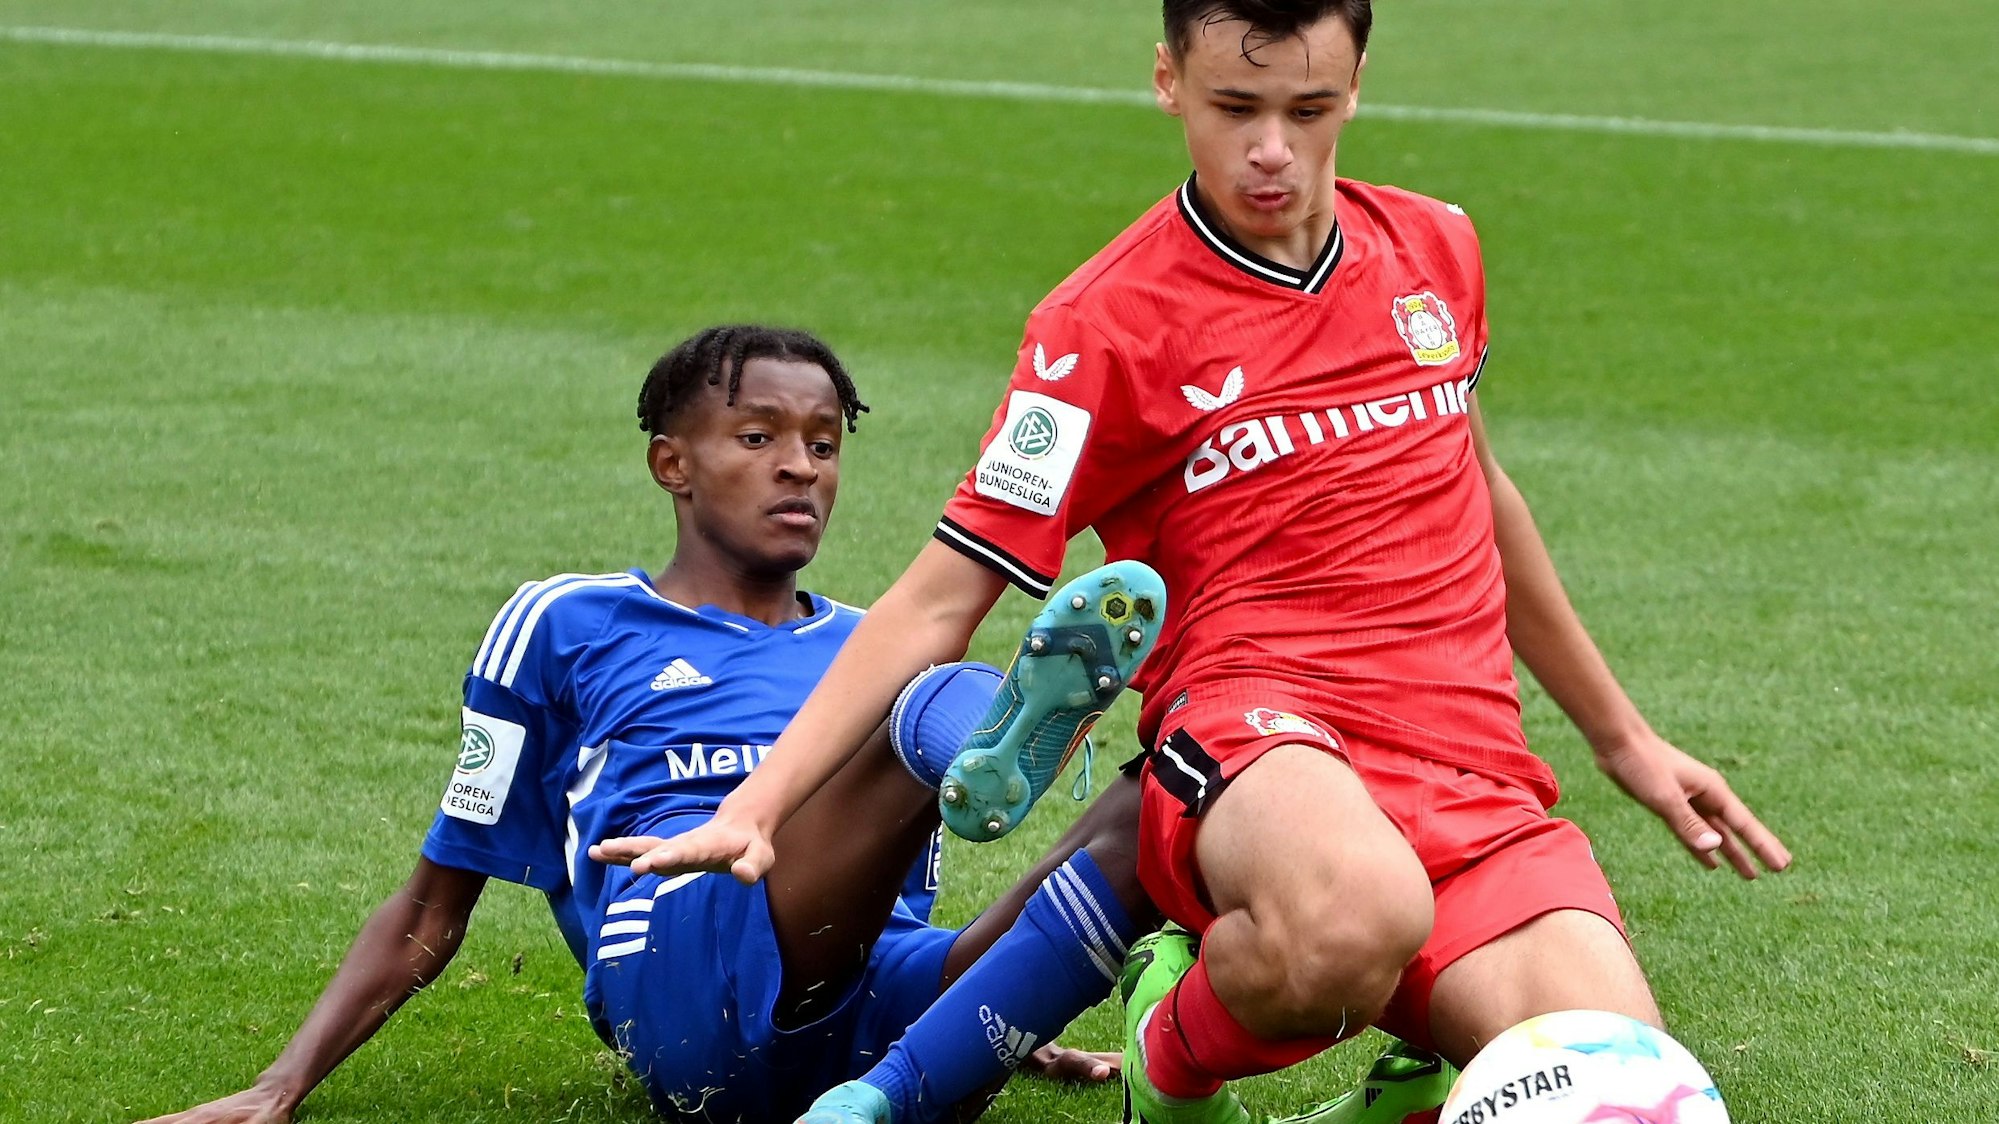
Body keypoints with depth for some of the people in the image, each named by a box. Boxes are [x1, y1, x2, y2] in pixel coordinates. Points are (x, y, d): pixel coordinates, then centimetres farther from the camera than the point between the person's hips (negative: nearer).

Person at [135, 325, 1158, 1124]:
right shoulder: (565, 625, 24)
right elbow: (431, 911, 25)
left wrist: (1012, 1030, 24)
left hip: (868, 1017, 4)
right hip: (678, 982, -4)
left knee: (1155, 823, -26)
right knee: (922, 708, -30)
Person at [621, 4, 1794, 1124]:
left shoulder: (1433, 248, 14)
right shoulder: (1108, 322, -2)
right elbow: (940, 600, -2)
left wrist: (1624, 737, 36)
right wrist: (756, 806, -13)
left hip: (1472, 768, 4)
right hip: (1256, 742, -4)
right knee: (1353, 916, -42)